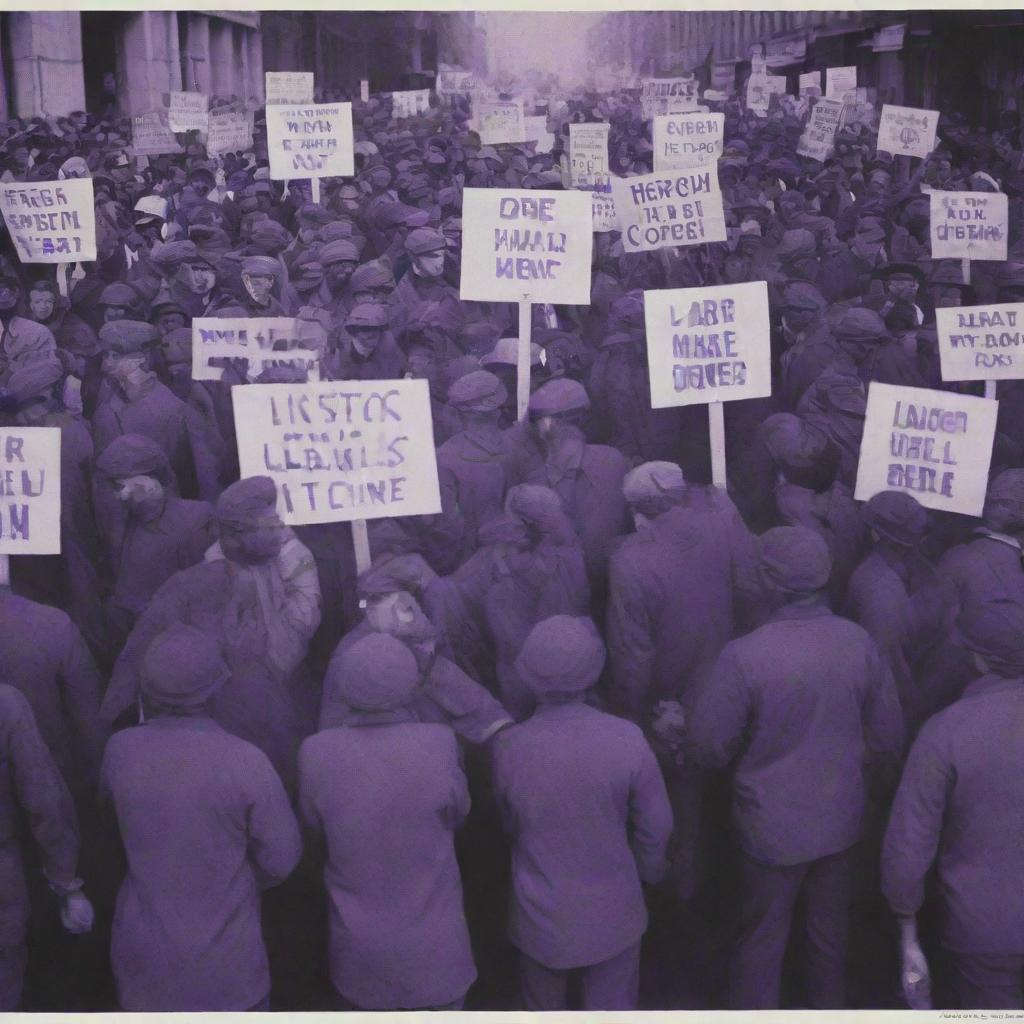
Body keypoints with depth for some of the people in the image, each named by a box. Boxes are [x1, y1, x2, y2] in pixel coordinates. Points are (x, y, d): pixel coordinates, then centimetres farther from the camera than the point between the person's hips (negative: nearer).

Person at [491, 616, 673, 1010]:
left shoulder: (508, 747, -24)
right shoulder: (626, 740, -25)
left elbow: (510, 824, -5)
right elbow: (656, 825, -11)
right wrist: (649, 871, 10)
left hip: (541, 915, 0)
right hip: (611, 912, 0)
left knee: (544, 1006, 26)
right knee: (612, 1007, 23)